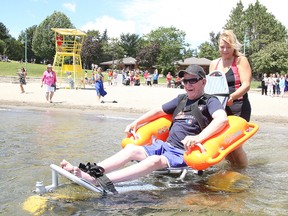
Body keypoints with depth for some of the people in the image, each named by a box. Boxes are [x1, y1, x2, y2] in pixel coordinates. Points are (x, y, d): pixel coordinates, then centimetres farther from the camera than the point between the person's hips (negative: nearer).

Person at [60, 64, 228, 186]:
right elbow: (158, 111, 29)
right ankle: (91, 172, -28)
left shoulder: (209, 102, -2)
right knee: (131, 148, -13)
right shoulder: (182, 99, 20)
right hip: (165, 146, 8)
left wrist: (198, 138, -35)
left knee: (155, 160, -35)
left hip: (185, 154, -8)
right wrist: (136, 122, 20)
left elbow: (222, 119, -23)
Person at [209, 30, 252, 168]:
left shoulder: (240, 60, -2)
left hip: (238, 108, -5)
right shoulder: (214, 63, 13)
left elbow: (246, 85, -13)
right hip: (220, 108, 5)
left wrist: (232, 96, -30)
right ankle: (233, 169, 24)